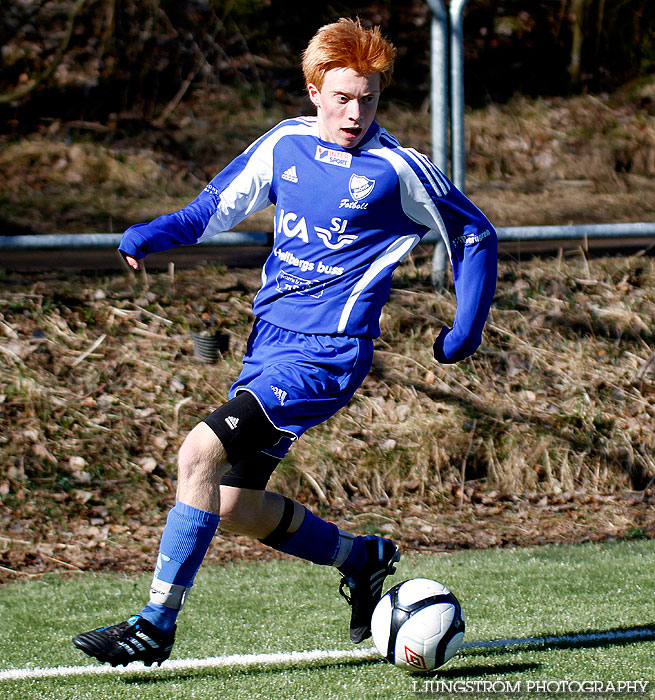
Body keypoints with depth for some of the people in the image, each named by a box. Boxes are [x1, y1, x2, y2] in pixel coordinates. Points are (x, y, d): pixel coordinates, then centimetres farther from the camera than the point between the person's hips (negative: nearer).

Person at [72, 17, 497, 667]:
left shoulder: (397, 169, -7)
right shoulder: (283, 144, 7)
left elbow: (474, 236, 5)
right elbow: (215, 207, 17)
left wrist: (465, 331, 3)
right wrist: (150, 236, -2)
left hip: (328, 352, -7)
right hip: (269, 338, 7)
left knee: (201, 452, -21)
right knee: (234, 506, 9)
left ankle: (157, 623, -15)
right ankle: (362, 558, 32)